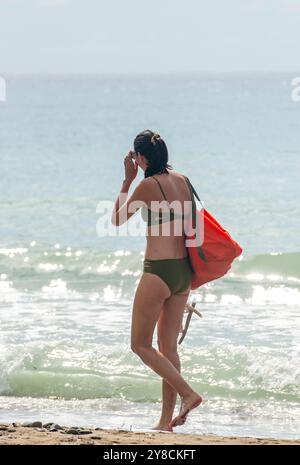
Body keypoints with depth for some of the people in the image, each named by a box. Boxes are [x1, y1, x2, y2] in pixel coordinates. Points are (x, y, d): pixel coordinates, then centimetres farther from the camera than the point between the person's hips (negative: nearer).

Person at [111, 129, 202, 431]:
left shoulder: (148, 185, -13)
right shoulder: (181, 180, 7)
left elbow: (117, 219, 0)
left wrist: (127, 179, 5)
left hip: (159, 271, -8)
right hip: (184, 271, 8)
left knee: (141, 345, 3)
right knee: (168, 345, 11)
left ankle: (187, 393, -9)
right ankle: (166, 421, 11)